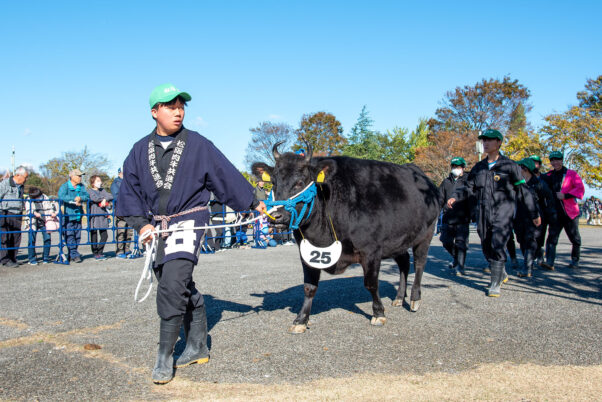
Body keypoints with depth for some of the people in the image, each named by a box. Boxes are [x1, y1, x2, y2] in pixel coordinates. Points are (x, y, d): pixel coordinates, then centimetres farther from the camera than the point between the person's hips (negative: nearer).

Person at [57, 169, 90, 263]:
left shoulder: (81, 187, 13)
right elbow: (61, 196, -23)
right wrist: (74, 199, -23)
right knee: (70, 236, -9)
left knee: (77, 236, 7)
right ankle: (74, 255, -8)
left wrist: (80, 198, -18)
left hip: (78, 216, 6)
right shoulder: (64, 186, -5)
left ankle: (71, 255, 17)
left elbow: (87, 196, 1)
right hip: (68, 216, -5)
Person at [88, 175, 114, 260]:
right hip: (93, 216, -5)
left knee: (104, 235, 3)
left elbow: (110, 196, 3)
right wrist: (103, 198, -6)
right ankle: (95, 254, 9)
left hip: (103, 215, 5)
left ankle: (100, 252, 17)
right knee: (94, 236, 0)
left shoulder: (102, 190, 17)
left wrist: (105, 199, -14)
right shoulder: (90, 191, 2)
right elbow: (94, 198, -17)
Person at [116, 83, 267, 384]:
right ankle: (197, 347, 26)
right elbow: (130, 190, 9)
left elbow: (226, 174, 3)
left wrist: (252, 202, 7)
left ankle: (164, 358, -4)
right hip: (157, 226, 5)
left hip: (188, 221, -5)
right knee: (183, 287, 13)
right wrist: (141, 222, -3)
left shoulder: (198, 145, -1)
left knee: (173, 286, -17)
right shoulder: (141, 150, 8)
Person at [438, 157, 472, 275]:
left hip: (462, 218, -4)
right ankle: (456, 259, 32)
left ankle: (460, 266, -1)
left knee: (461, 242, -7)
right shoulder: (446, 182, 15)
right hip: (448, 217, 4)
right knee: (446, 241, 9)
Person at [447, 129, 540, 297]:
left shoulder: (509, 165, 0)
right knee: (487, 248, 10)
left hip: (503, 212, -5)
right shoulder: (479, 167, 13)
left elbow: (523, 191, 3)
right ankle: (502, 274, 35)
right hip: (483, 213, 5)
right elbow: (468, 187, 17)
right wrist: (455, 197, -3)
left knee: (498, 246, -16)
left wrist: (534, 214, 5)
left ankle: (495, 284, -8)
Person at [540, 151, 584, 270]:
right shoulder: (548, 176, 11)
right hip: (555, 213, 2)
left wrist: (565, 195, -18)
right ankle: (549, 262, -16)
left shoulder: (571, 174, 0)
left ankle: (575, 260, 26)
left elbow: (581, 189, -8)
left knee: (575, 238, 8)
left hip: (570, 212, -2)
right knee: (552, 237, -9)